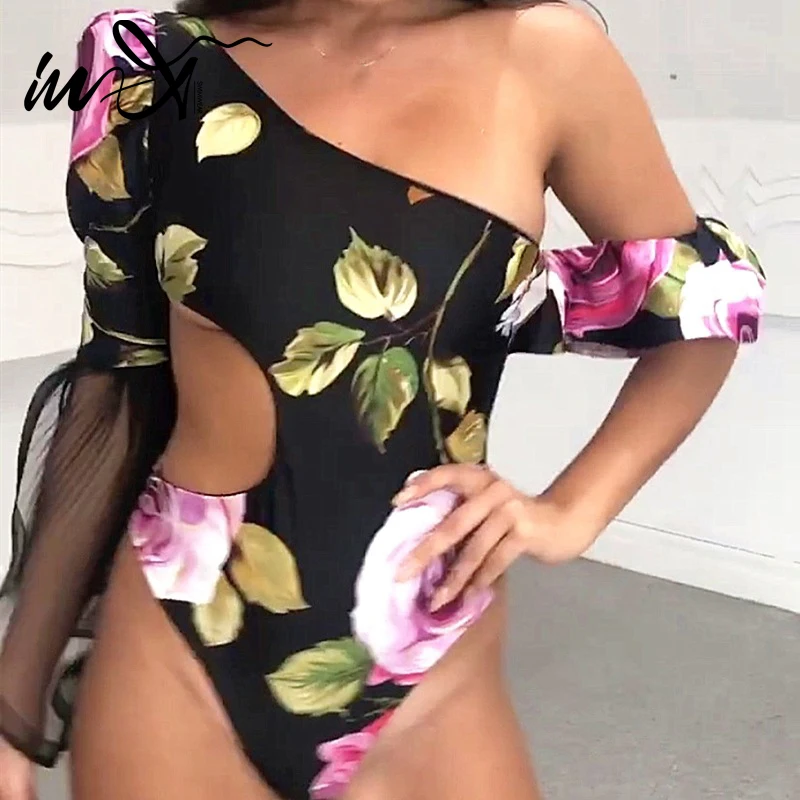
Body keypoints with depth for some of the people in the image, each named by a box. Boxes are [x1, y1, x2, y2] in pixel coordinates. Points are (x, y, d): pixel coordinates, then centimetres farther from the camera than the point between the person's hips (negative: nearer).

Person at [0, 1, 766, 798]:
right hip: (172, 668, 1)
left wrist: (570, 512, -3)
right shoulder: (165, 65, -3)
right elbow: (117, 386, 2)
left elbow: (701, 308, 7)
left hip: (425, 689, 0)